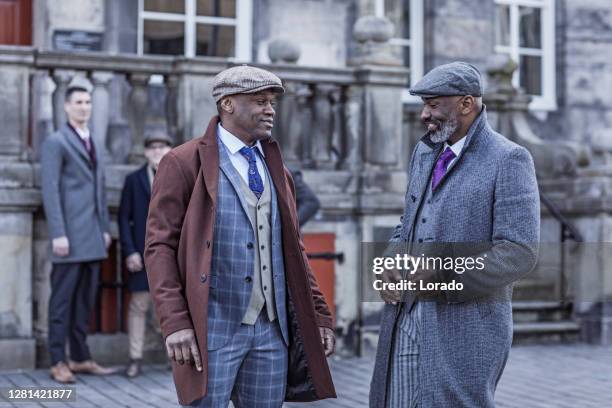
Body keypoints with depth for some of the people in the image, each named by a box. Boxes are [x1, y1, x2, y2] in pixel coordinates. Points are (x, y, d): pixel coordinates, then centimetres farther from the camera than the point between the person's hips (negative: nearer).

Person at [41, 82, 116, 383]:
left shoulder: (93, 143, 20)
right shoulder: (55, 142, -2)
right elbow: (51, 191, -10)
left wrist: (105, 228, 14)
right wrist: (58, 234, -16)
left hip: (93, 237, 7)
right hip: (70, 236, -7)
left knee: (85, 299, 9)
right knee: (62, 299, -2)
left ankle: (80, 358, 15)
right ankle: (58, 361, 3)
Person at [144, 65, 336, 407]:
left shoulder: (277, 170, 15)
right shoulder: (184, 163, -2)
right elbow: (160, 247, -7)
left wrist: (319, 315, 10)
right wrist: (174, 323, -16)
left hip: (272, 329, 5)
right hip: (212, 328, -5)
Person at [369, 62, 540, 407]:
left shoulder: (509, 160, -8)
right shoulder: (425, 153, 14)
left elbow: (520, 252, -16)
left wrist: (440, 273, -20)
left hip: (465, 326, -6)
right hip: (405, 322, 7)